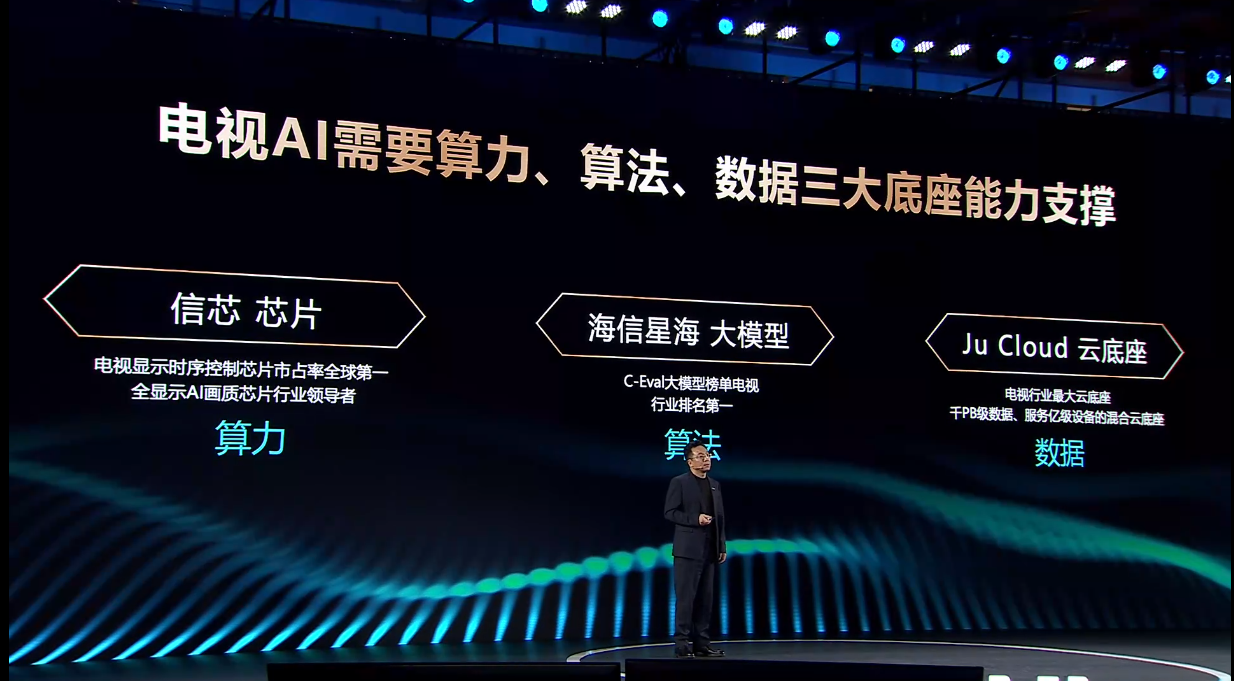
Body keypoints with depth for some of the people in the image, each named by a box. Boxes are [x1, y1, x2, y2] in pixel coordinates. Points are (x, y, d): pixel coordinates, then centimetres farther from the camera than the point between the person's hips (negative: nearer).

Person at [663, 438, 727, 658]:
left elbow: (720, 518, 15)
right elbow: (669, 512, -9)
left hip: (709, 549, 6)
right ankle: (682, 644, -2)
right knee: (686, 597, -6)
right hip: (688, 548, -6)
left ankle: (702, 644, 11)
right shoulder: (679, 482, -3)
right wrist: (695, 519, -18)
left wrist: (722, 545, 10)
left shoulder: (714, 484, 15)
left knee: (706, 598, 7)